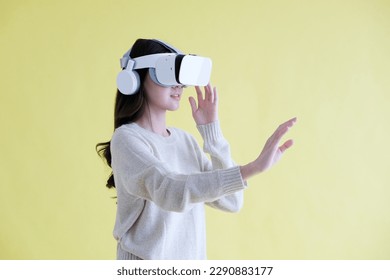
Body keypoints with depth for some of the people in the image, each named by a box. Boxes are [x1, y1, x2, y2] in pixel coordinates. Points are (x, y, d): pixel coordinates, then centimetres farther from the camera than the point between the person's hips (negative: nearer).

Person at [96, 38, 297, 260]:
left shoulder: (185, 139, 3)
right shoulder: (127, 138, -15)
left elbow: (231, 201, -4)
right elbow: (170, 192, -32)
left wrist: (212, 129, -7)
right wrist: (254, 167, -37)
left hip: (194, 259, 6)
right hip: (146, 260, -6)